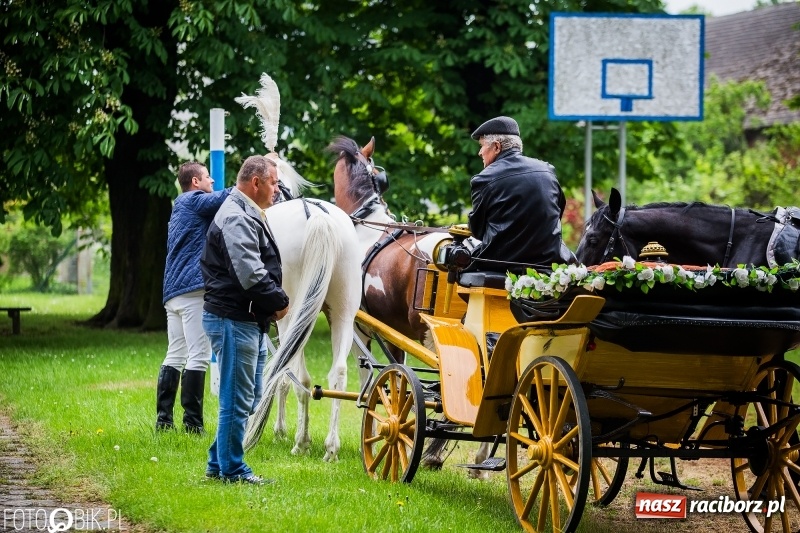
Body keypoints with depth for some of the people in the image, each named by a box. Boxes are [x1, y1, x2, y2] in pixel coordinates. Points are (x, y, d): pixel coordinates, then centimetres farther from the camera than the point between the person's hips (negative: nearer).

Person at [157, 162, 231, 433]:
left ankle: (163, 419, 8)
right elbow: (224, 198, -18)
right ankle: (192, 423, -10)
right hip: (194, 290, -10)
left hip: (173, 293, 10)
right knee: (198, 357, -8)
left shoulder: (181, 206, 26)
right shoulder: (195, 201, -2)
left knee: (175, 356, 11)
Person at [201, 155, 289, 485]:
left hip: (248, 321, 11)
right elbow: (250, 274, -25)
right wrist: (280, 301, -12)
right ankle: (232, 469, 2)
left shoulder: (247, 215, 19)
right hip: (234, 318, -11)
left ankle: (219, 463, 24)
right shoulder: (236, 218, -17)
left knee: (245, 397, 17)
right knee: (238, 398, -5)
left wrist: (275, 301, 9)